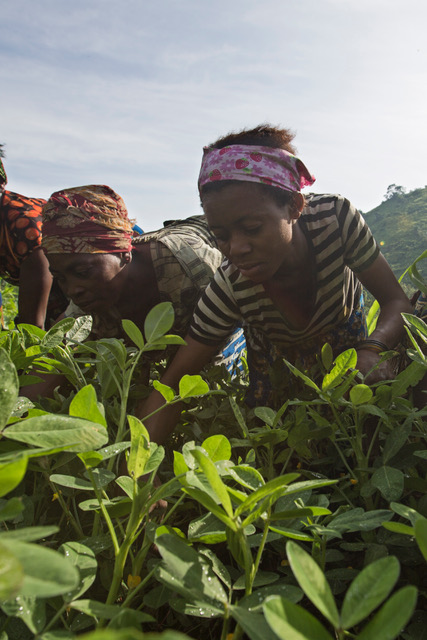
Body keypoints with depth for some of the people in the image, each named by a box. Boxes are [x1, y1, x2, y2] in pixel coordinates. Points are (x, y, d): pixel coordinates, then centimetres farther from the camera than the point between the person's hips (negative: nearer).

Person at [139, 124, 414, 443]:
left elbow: (397, 301, -28)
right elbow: (172, 386, -34)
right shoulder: (230, 288, -39)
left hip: (343, 326, 1)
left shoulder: (335, 217, -39)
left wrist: (372, 349, -51)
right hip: (275, 353, 0)